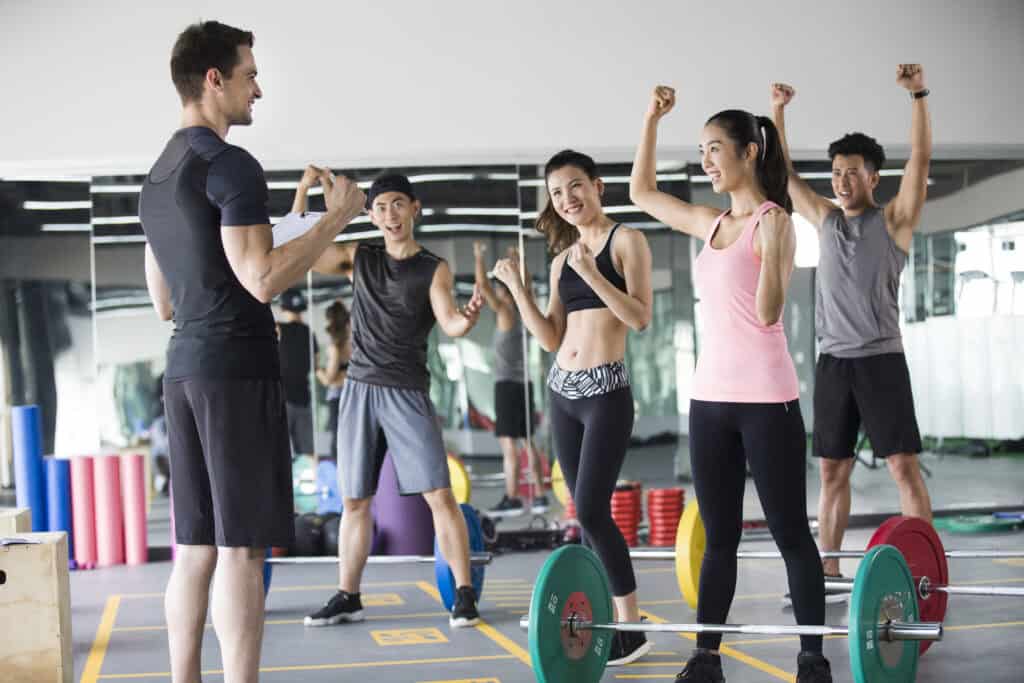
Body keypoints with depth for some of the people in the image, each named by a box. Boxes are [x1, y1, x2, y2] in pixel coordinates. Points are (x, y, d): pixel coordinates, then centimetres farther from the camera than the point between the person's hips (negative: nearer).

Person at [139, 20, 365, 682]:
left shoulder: (157, 176, 18)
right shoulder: (230, 164, -11)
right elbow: (262, 279, -20)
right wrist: (337, 216, -10)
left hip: (184, 367, 9)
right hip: (236, 366, -9)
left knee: (196, 546, 10)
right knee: (241, 547, -8)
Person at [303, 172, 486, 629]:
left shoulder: (434, 270, 0)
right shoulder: (358, 258, 9)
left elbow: (449, 324, -14)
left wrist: (468, 317, -37)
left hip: (407, 394, -3)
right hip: (359, 390, 3)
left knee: (439, 495, -9)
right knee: (354, 500, 9)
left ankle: (464, 594, -2)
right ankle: (347, 597, 18)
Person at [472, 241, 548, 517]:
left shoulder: (506, 312, -9)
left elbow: (482, 284, -11)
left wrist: (479, 257, 0)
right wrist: (516, 261, 36)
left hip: (507, 386, -8)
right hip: (523, 386, 8)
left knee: (509, 443, -9)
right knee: (527, 442, 10)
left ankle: (512, 499, -12)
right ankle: (539, 497, 11)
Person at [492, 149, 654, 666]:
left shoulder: (626, 240, -3)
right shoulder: (561, 259, 14)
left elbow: (640, 318, -12)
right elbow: (551, 338, 10)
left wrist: (594, 276, -21)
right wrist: (516, 287, 2)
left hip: (607, 391, -7)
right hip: (562, 391, 7)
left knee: (592, 511, -13)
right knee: (587, 514, 8)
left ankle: (632, 627, -4)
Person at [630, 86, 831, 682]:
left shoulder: (775, 221, -8)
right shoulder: (713, 224, 12)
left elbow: (768, 313, -16)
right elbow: (642, 192, 25)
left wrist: (773, 247, -30)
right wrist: (652, 120, 20)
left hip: (766, 398, -7)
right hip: (710, 396, 7)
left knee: (790, 533, 2)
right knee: (719, 537, 11)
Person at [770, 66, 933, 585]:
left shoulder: (894, 219, 0)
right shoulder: (825, 219, 12)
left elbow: (920, 158, -12)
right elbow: (782, 172, 14)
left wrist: (918, 95, -20)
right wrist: (777, 111, 8)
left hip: (880, 360, -5)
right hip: (832, 361, 5)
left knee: (903, 466, -6)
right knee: (832, 470, 8)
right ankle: (829, 572, 15)